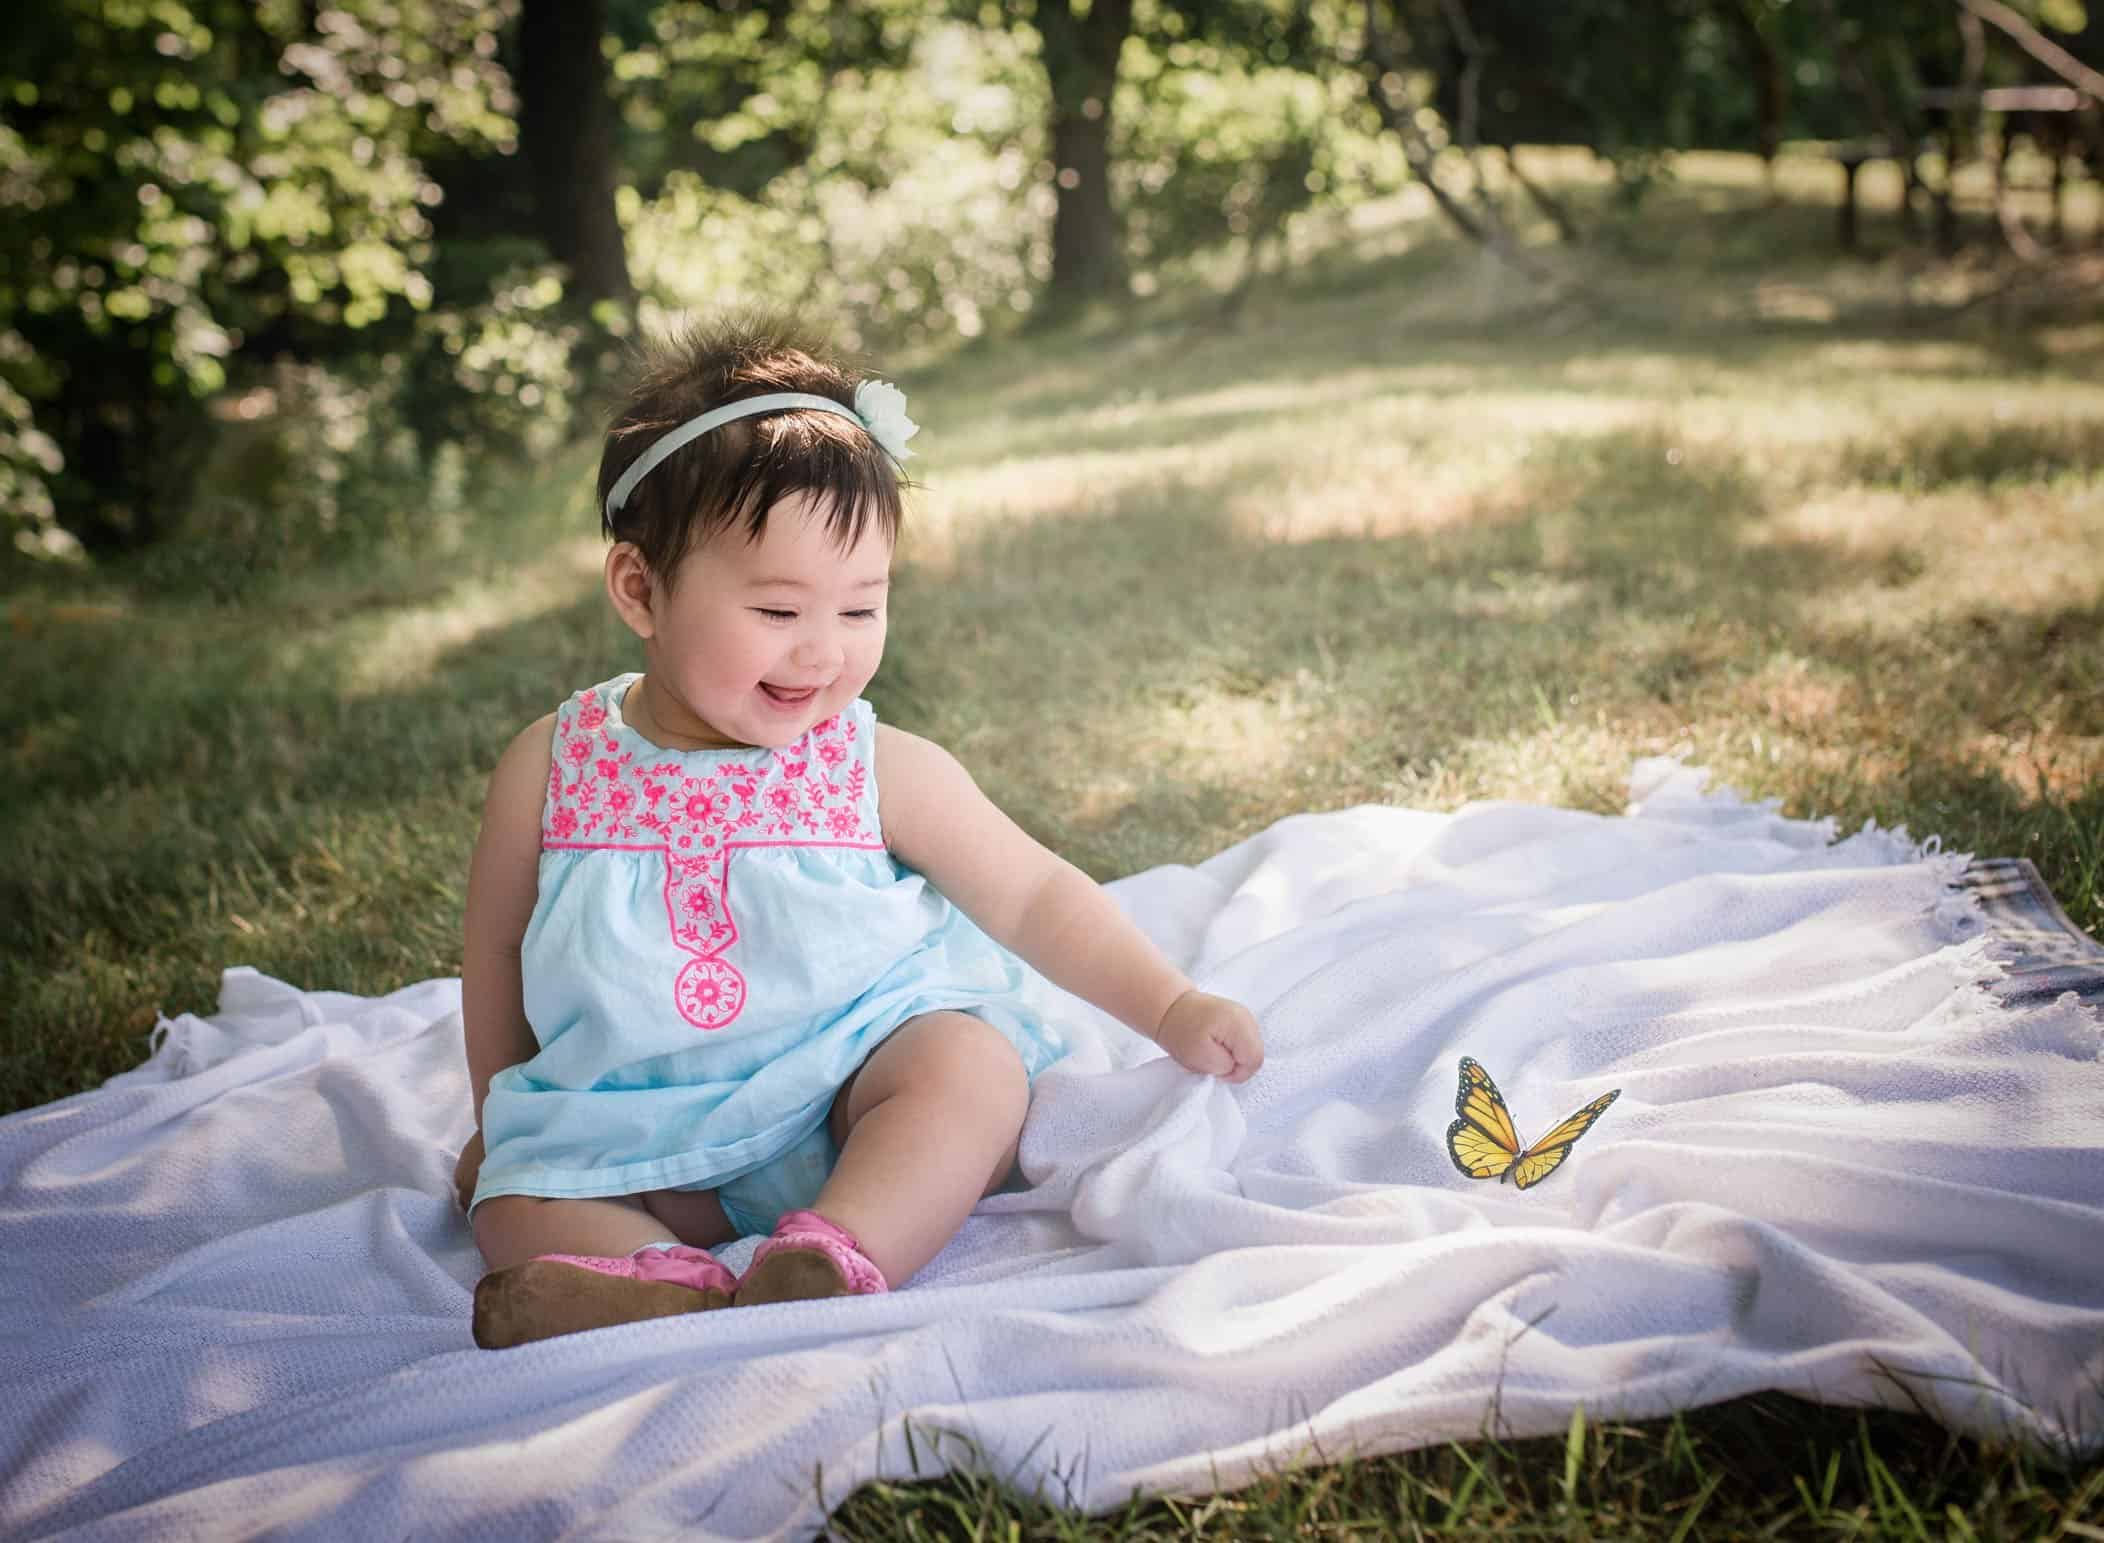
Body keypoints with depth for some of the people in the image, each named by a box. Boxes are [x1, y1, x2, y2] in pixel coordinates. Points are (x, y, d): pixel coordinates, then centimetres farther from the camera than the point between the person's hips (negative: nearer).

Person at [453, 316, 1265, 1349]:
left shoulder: (883, 772, -6)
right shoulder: (554, 769, -4)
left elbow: (1033, 897, 3)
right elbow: (498, 950, 11)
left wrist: (1168, 1008, -5)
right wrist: (496, 1118, 19)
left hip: (858, 1091, -1)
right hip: (651, 1140, 2)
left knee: (972, 1065, -28)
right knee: (515, 1206, -19)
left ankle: (827, 1260, -45)